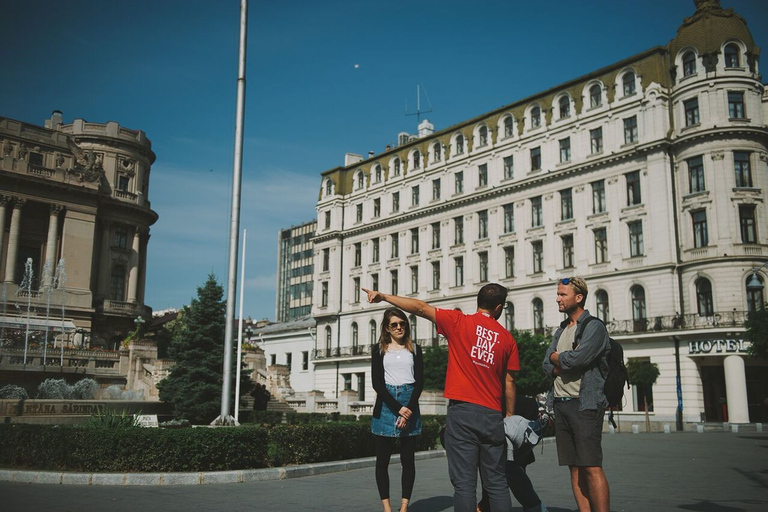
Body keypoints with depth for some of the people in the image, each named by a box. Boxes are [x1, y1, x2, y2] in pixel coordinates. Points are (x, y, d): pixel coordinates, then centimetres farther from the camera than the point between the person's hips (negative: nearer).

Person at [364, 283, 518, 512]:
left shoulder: (459, 321, 0)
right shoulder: (508, 339, 7)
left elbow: (421, 307, -1)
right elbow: (509, 383, 8)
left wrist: (384, 296, 4)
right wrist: (510, 416, 17)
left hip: (461, 410, -2)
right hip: (493, 416, 3)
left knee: (464, 482, -1)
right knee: (496, 483, 10)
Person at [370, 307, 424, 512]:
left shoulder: (414, 349, 10)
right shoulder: (380, 350, 7)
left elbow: (419, 381, 2)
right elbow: (377, 383, -2)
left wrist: (408, 410, -11)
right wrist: (398, 408, -13)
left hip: (410, 404, 1)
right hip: (386, 405, -1)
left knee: (408, 459, 3)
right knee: (383, 458, 1)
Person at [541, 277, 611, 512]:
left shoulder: (594, 327, -5)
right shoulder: (561, 330, 19)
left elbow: (576, 359, -19)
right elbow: (547, 366, 11)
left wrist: (556, 357, 1)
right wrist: (565, 365, -8)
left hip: (584, 404, -7)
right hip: (560, 403, 8)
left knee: (591, 468, -10)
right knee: (575, 468, 8)